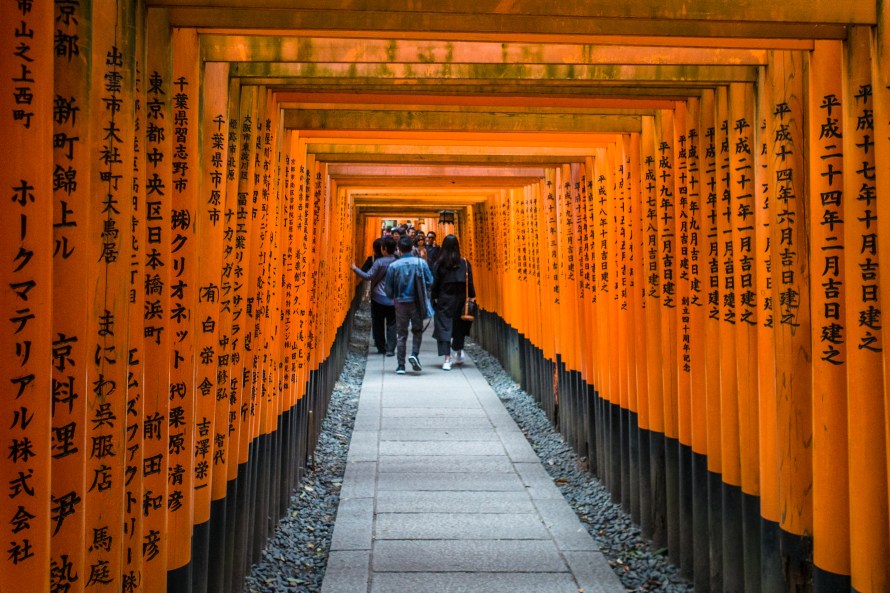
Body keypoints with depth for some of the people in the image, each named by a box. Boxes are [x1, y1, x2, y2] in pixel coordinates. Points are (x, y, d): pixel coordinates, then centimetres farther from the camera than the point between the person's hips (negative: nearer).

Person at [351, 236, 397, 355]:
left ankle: (381, 347, 17)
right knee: (391, 324, 7)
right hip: (392, 299, 3)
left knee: (378, 324, 12)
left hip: (378, 298, -3)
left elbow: (368, 276, -14)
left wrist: (355, 269, -4)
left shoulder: (379, 262, -14)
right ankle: (390, 349, 3)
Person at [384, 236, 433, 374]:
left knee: (401, 334, 8)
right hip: (417, 302, 0)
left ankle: (400, 365, 8)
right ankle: (415, 354, -5)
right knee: (417, 330, 16)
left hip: (400, 302, 0)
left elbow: (388, 288, -1)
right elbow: (430, 282, -4)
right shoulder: (421, 263, -6)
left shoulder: (393, 266, -6)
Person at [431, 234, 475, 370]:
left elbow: (435, 283, -5)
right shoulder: (464, 263, -5)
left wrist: (434, 298, 4)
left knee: (444, 327, 0)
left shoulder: (439, 263, -8)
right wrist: (471, 298, 4)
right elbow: (469, 282, -3)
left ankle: (447, 359, -8)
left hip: (444, 299, -2)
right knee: (459, 326, 21)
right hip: (460, 298, 2)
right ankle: (459, 353, 31)